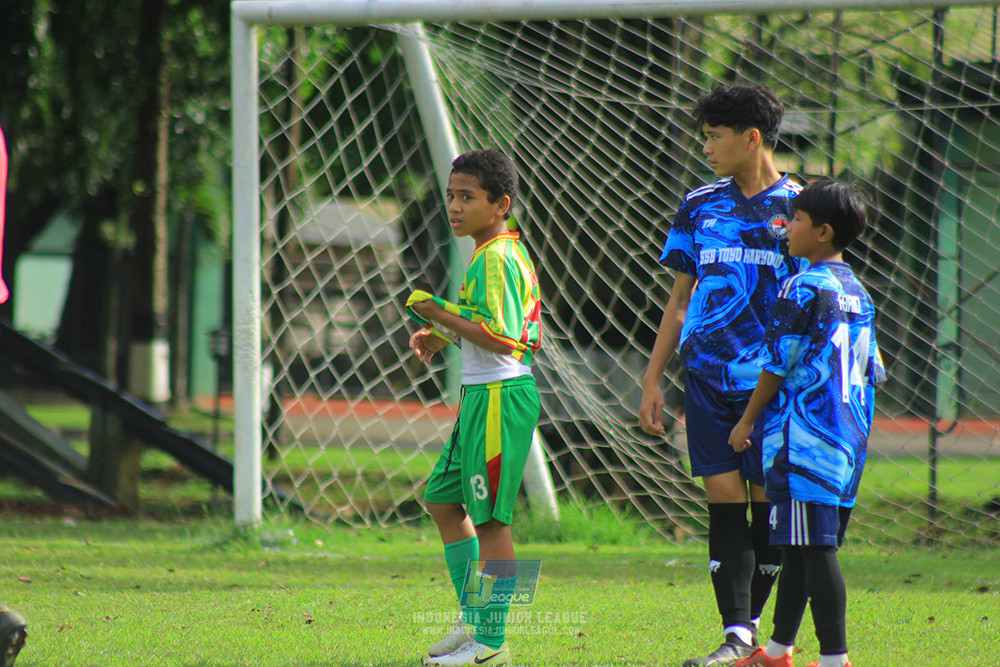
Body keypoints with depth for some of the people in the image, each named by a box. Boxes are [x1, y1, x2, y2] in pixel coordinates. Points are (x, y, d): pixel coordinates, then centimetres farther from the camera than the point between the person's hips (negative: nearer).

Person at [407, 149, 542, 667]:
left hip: (499, 396, -11)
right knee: (442, 499, 18)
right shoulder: (505, 251, 14)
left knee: (490, 518, -6)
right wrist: (440, 335, 10)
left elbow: (499, 338, -24)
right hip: (482, 394, 11)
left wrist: (440, 316, -17)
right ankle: (474, 619, 24)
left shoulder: (495, 260, -17)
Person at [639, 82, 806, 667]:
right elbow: (680, 299, 16)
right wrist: (653, 380, 12)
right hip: (708, 377, 3)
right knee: (723, 499, -3)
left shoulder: (797, 208, -1)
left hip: (772, 379, -3)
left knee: (767, 504, 1)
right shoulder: (700, 207, 10)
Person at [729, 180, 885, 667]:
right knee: (801, 549, 16)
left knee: (813, 548, -9)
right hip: (847, 441, 9)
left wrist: (747, 421, 1)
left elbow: (777, 365, -10)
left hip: (805, 438, -9)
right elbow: (871, 371, 18)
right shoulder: (859, 294, 14)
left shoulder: (804, 289, -12)